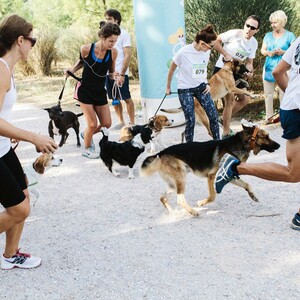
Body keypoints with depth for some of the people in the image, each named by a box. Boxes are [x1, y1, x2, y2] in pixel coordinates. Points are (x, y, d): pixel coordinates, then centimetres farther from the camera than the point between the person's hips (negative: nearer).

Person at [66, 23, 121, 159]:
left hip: (100, 91, 4)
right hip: (85, 90, -4)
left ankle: (85, 135, 38)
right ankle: (87, 149, 20)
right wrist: (72, 69, -10)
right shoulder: (86, 49, -17)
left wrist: (114, 75, -17)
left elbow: (111, 72, 5)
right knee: (93, 124, -9)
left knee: (107, 124, 6)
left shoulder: (113, 52, -10)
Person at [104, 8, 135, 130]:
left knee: (127, 98, 1)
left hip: (120, 72, -6)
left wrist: (122, 74, -16)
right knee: (114, 99, 10)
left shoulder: (123, 34, -5)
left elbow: (127, 55, -10)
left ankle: (132, 123, 9)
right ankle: (121, 122, 20)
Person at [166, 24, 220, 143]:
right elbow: (172, 70, -5)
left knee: (213, 115, -2)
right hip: (185, 89, -4)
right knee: (190, 120, -7)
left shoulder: (206, 52, -7)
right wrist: (168, 87, 6)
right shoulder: (183, 52, -21)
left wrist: (207, 83, 3)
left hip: (201, 87, 5)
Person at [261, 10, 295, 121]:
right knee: (268, 93, 6)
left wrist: (283, 52, -18)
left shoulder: (289, 35, -1)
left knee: (283, 93, -5)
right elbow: (262, 50, 12)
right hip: (269, 68, 4)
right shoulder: (268, 35, 10)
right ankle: (269, 117, 15)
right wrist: (268, 53, -10)